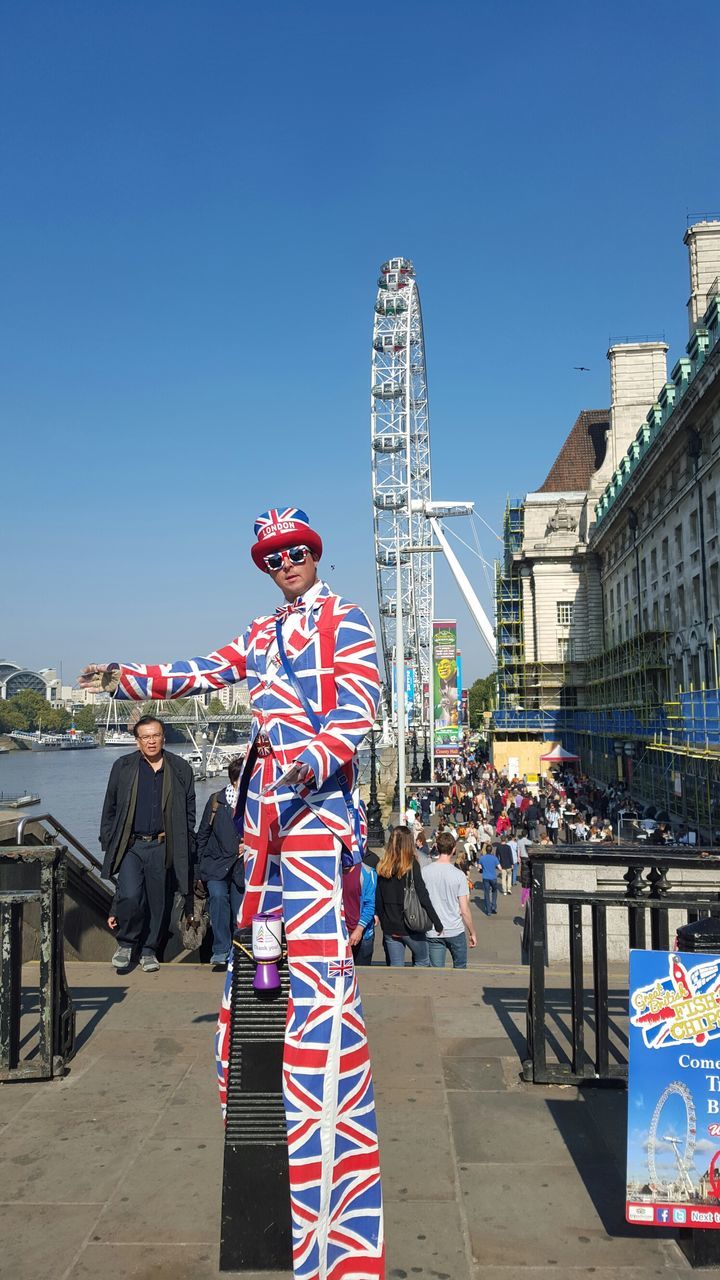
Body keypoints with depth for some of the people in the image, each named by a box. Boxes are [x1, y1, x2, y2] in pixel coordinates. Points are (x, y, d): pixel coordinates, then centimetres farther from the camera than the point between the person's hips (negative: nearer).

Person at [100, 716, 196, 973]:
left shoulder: (180, 769, 5)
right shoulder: (122, 767, 5)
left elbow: (189, 812, 8)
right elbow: (109, 809, 10)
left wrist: (187, 850, 3)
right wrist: (108, 844, 5)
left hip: (162, 847, 1)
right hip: (130, 845, -1)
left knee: (158, 901, 7)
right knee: (130, 896, -17)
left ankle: (149, 950, 26)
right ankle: (125, 943, 8)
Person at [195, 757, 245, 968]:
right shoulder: (217, 801, -1)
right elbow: (202, 836, 8)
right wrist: (198, 870, 9)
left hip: (243, 867, 0)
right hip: (217, 864, 0)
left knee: (239, 909, 1)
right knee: (218, 896, -22)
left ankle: (234, 951, 22)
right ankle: (220, 950, -14)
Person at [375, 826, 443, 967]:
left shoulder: (382, 866, 0)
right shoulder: (412, 865, -12)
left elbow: (378, 898, 3)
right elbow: (423, 896, -14)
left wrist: (383, 921, 12)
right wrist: (437, 923, -8)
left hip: (389, 928, 4)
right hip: (411, 927, -4)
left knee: (395, 968, 12)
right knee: (423, 962, 17)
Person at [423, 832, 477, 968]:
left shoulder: (424, 872, -6)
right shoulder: (458, 875, -11)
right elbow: (464, 910, -9)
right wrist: (472, 933, 4)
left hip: (433, 932, 1)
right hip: (456, 931, -1)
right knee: (460, 968, 19)